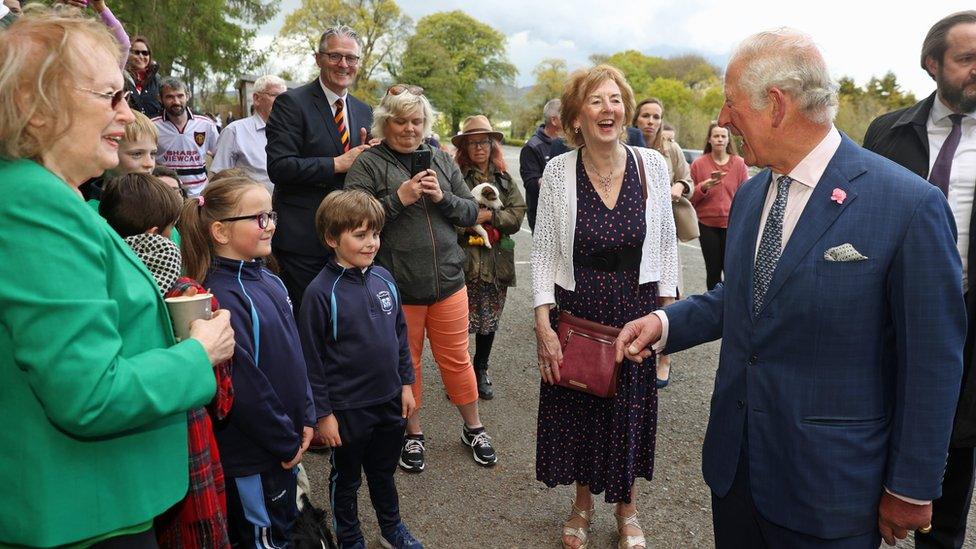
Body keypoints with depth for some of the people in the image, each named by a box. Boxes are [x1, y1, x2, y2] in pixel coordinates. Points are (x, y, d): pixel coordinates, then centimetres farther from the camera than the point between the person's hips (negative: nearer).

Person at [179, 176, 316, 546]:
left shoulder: (266, 280, 3)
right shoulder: (222, 297, -25)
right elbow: (245, 386, -25)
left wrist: (306, 417, 4)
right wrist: (287, 442, -15)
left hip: (285, 445, 8)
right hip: (252, 456, -8)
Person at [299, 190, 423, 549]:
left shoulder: (383, 278, -2)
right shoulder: (321, 292, -18)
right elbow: (312, 359, -14)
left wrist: (406, 383, 9)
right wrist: (322, 413, -11)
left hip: (390, 401, 5)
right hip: (347, 409, -5)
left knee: (384, 471, 24)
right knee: (346, 478, 18)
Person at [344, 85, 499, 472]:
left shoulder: (441, 160, 9)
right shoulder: (368, 164, -4)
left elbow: (471, 213, 9)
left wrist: (442, 197, -10)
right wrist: (399, 198, -19)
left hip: (448, 281, 3)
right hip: (397, 287, -3)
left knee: (456, 359, 13)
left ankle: (474, 428, 33)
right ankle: (413, 435, 33)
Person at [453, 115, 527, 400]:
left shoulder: (504, 178, 11)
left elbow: (518, 214, 1)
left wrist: (489, 216, -12)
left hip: (497, 262, 5)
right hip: (465, 262, -4)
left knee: (490, 320, 15)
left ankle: (481, 371, 33)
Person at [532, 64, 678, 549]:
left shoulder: (652, 165, -5)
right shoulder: (558, 171, -7)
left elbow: (666, 245, 3)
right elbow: (543, 253, -5)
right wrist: (543, 324, -10)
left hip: (637, 311, 1)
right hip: (575, 311, 0)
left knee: (631, 412, 13)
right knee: (576, 409, 13)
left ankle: (627, 509, 38)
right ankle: (583, 504, 39)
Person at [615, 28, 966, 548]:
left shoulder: (910, 204, -17)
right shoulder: (749, 196, 4)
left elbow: (932, 361, -13)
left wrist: (911, 489, -7)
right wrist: (666, 321, -2)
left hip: (827, 483, -6)